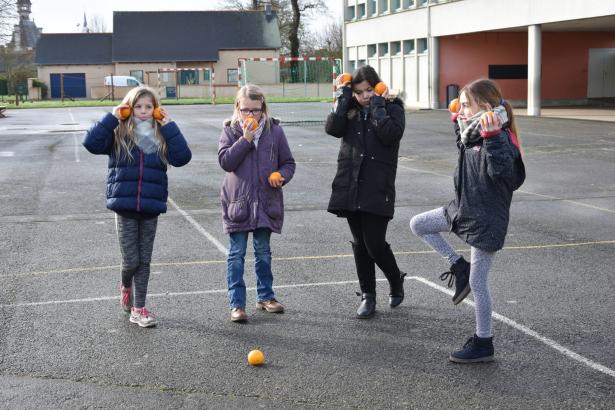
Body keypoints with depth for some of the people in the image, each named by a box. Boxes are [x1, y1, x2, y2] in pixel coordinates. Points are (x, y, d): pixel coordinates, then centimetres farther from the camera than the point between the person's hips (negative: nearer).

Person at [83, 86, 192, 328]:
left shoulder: (162, 135, 5)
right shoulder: (118, 134, 0)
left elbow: (182, 157, -9)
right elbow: (91, 143, -13)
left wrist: (169, 126, -8)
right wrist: (112, 118, -13)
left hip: (151, 207, 2)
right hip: (125, 206, -2)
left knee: (144, 261, 8)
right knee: (131, 260, -1)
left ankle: (138, 309, 18)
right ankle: (126, 287, 33)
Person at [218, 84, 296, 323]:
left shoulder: (274, 130, 2)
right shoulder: (230, 130, -1)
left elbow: (288, 162, 8)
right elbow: (225, 161, -13)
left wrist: (281, 176, -12)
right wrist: (245, 138, -19)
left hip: (266, 201, 2)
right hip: (237, 201, -2)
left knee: (263, 251, 14)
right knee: (237, 254, 0)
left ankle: (265, 296, 27)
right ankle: (237, 304, 4)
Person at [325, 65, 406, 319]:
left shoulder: (393, 108, 1)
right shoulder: (350, 108, 11)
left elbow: (391, 135, -18)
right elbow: (332, 128, -7)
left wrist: (378, 105, -12)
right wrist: (342, 96, -6)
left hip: (377, 188, -4)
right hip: (351, 187, 4)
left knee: (375, 244, -6)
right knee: (360, 244, 9)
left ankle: (396, 281, 22)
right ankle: (368, 296, 20)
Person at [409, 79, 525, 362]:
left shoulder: (499, 139, -21)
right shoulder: (473, 135, 6)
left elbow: (501, 171, -37)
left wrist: (492, 137, -44)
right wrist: (458, 123, 17)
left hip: (486, 220, -9)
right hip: (463, 209, 9)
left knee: (477, 283, -1)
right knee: (418, 225, 13)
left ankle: (483, 344, 14)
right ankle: (459, 267, 17)